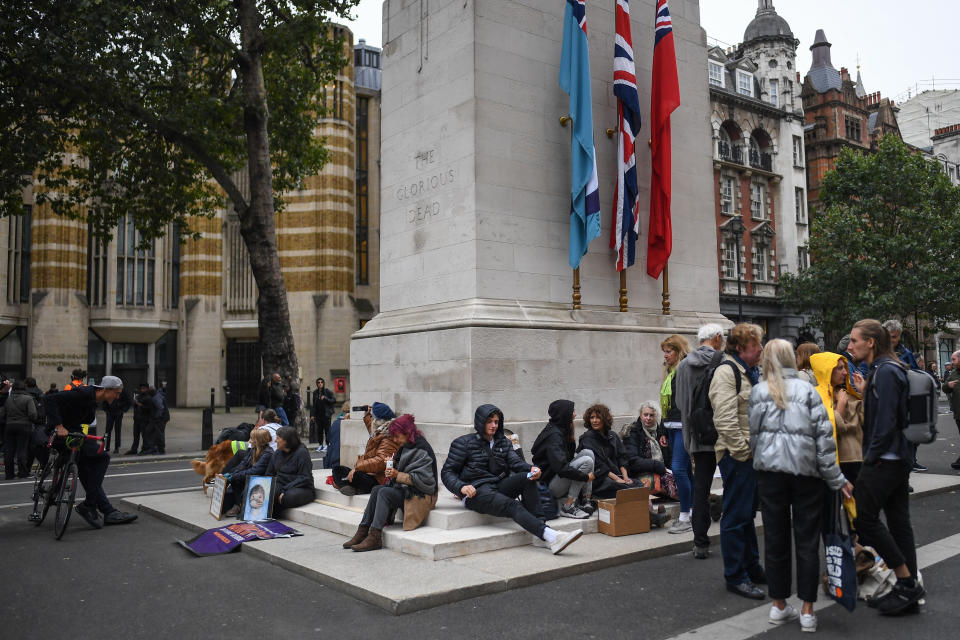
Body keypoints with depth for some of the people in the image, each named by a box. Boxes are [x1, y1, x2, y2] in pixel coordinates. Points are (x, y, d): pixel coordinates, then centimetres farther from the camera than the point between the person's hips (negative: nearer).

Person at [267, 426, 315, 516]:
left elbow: (304, 478, -15)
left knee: (289, 496, -38)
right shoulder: (277, 453, 13)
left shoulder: (302, 452, -9)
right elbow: (269, 474, 17)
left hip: (302, 488, -5)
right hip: (281, 484, 6)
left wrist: (285, 491, -23)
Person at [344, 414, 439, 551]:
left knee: (384, 492, -24)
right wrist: (392, 467, 1)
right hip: (405, 489, 9)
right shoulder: (406, 447, 14)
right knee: (377, 489, -10)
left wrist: (398, 475, -21)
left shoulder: (422, 450, -15)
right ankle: (363, 531, -14)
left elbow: (423, 479, -21)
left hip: (421, 495, -9)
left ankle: (374, 538, -25)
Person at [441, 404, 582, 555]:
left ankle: (538, 536, -29)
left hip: (499, 486, 6)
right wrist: (461, 487, -21)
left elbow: (515, 461, 1)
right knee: (513, 506, -31)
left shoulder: (503, 442, 17)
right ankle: (551, 537, -47)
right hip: (476, 491, -5)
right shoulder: (464, 443, 2)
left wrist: (531, 469, -21)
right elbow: (447, 472, -1)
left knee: (527, 478, -23)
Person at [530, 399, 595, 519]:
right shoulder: (554, 435, -22)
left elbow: (568, 456, 17)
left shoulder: (560, 431, 10)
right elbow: (562, 468, -30)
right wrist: (586, 477, -22)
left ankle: (585, 500, -3)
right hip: (549, 485, -10)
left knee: (588, 452, -1)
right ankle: (567, 507, -17)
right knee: (587, 461, -21)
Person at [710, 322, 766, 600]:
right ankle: (735, 577, 7)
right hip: (737, 455, -10)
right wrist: (744, 451, -19)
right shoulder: (726, 372, -14)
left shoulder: (752, 372, 17)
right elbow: (725, 420, -22)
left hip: (753, 454, 10)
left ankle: (751, 567, 31)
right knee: (736, 517, -2)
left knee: (748, 513, 19)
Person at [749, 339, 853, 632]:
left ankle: (779, 606, 20)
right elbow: (824, 436, -4)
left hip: (769, 470, 1)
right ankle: (807, 611, 11)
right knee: (807, 540, 7)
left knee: (775, 538, 10)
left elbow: (752, 433, 1)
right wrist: (836, 479, 0)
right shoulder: (807, 390, -1)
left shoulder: (757, 392, 2)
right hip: (805, 470, -1)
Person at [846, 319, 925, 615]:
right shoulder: (885, 369, 14)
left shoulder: (885, 372, -16)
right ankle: (908, 587, 18)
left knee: (863, 516, -7)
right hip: (899, 457, 10)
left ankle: (907, 582, 0)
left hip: (885, 458, -10)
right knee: (898, 521, 12)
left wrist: (871, 457, -16)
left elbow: (885, 421, -21)